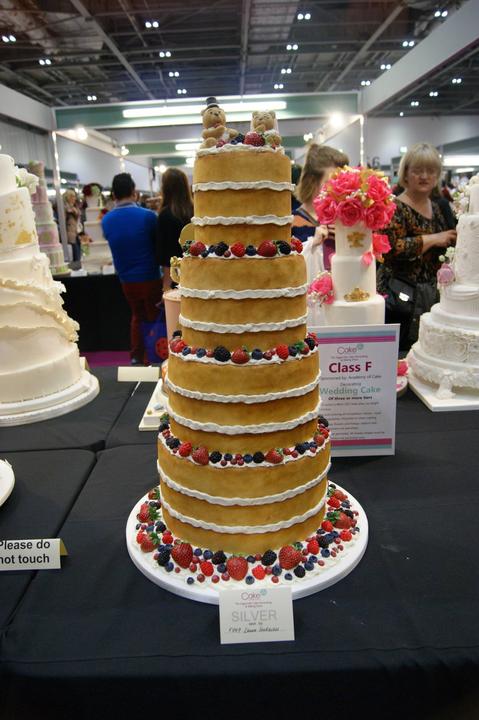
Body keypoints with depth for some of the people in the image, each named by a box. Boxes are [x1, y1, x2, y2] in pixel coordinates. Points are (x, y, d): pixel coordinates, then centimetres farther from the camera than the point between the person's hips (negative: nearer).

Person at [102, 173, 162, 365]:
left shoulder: (106, 220, -4)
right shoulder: (147, 216, -17)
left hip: (126, 279, 4)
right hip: (149, 277, -4)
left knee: (137, 316, 21)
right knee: (154, 318, 11)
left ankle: (136, 357, 22)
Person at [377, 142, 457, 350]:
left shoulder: (438, 208, 15)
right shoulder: (395, 208, -8)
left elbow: (450, 248, 27)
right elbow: (391, 247, -23)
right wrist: (431, 239, -17)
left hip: (434, 294, 7)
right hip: (401, 297, -7)